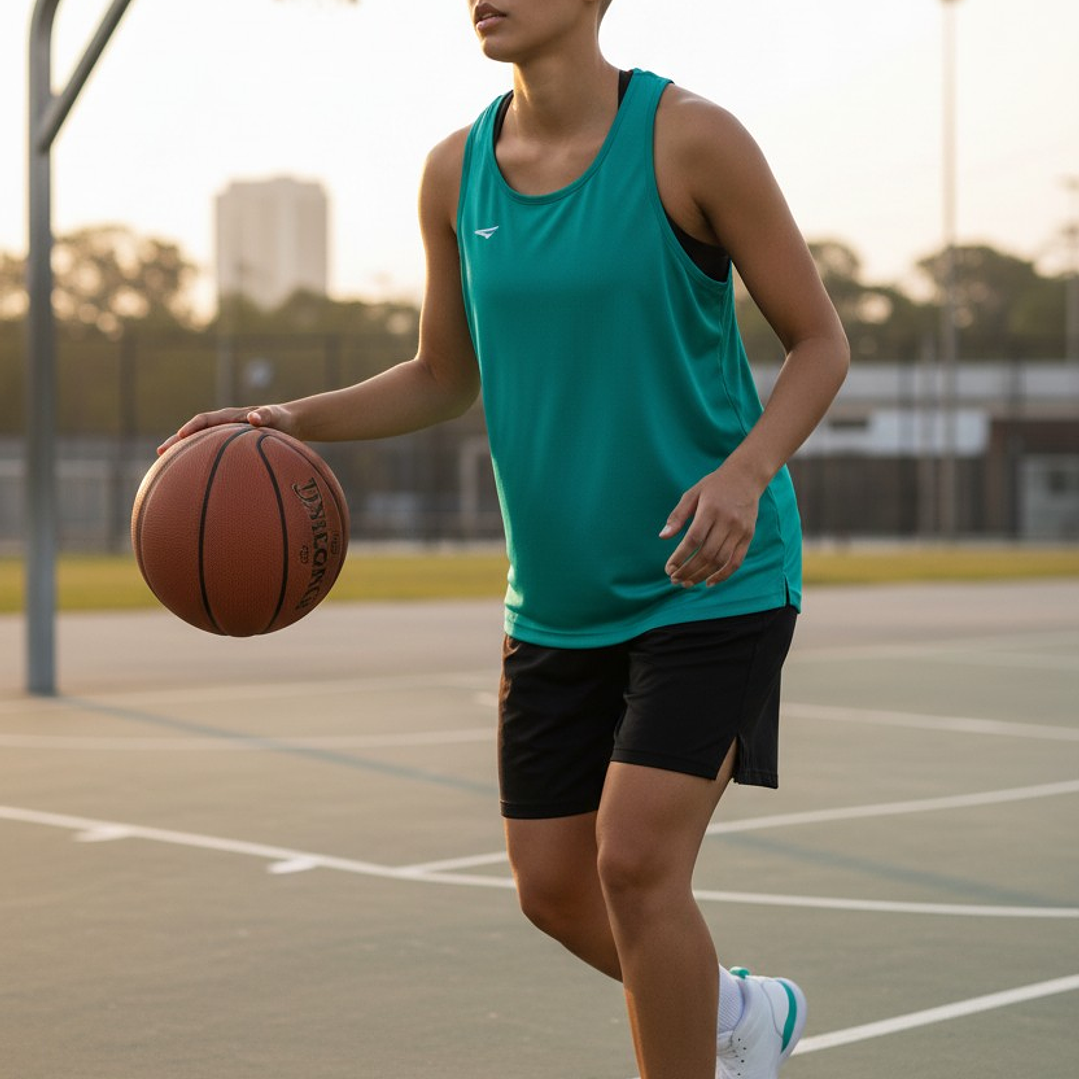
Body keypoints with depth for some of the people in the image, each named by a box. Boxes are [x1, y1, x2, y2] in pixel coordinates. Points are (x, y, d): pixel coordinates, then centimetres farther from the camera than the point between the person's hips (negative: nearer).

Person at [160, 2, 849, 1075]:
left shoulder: (688, 139, -13)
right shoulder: (456, 172, 3)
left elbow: (819, 342, -7)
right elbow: (444, 378, 14)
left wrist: (746, 473, -25)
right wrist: (294, 420, -3)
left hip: (711, 580, -6)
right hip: (559, 601, 6)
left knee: (636, 861, -17)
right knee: (553, 889, 9)